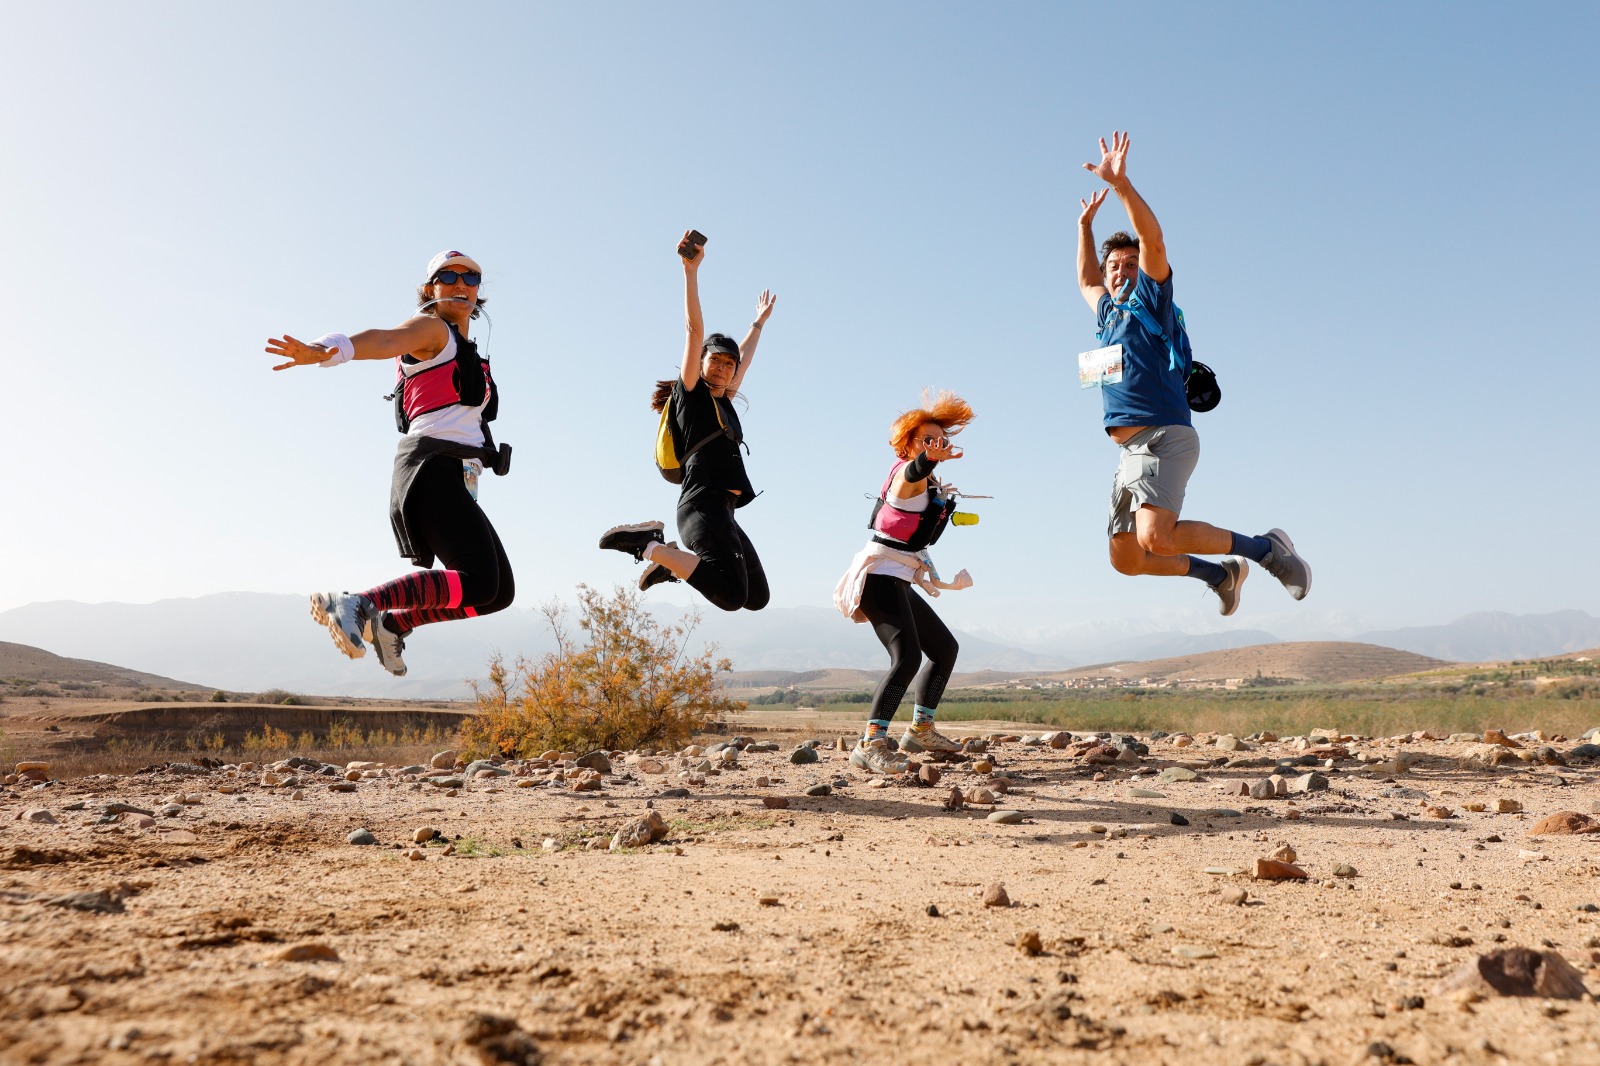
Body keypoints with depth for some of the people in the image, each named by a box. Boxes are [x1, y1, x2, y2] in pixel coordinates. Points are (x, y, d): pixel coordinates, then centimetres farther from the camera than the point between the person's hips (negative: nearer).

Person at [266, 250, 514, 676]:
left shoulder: (466, 352, 28)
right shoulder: (431, 328, 2)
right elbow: (384, 340, -19)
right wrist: (321, 352, -37)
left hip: (455, 478, 9)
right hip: (432, 467, -9)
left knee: (499, 593, 7)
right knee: (478, 582, -26)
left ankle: (392, 623, 13)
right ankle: (359, 603, -21)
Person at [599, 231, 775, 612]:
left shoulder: (724, 401, 23)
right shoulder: (690, 392, 3)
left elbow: (745, 357, 38)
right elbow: (694, 328, -4)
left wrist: (759, 321, 49)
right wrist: (691, 269, -10)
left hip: (722, 511, 9)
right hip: (703, 504, -9)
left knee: (757, 597, 15)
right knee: (731, 595, -29)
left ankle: (672, 561, 18)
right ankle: (648, 544, -13)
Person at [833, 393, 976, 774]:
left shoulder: (926, 482, 17)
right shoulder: (906, 474, -12)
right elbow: (913, 471, -41)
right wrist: (928, 459, -61)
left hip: (898, 582, 10)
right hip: (881, 575, -10)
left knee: (945, 647, 20)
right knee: (907, 656, -27)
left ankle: (921, 729, 30)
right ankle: (870, 744, -32)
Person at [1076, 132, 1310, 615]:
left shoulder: (1149, 299, 5)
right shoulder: (1108, 313, 24)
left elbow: (1153, 241, -11)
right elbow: (1086, 280, 44)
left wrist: (1121, 183, -17)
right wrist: (1086, 223, 41)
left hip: (1164, 436, -8)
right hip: (1131, 449, 8)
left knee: (1156, 539, -28)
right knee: (1126, 558, 6)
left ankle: (1266, 548, -8)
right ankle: (1221, 573, 26)